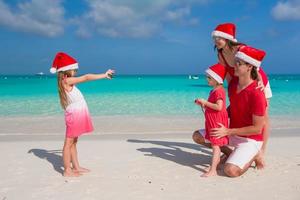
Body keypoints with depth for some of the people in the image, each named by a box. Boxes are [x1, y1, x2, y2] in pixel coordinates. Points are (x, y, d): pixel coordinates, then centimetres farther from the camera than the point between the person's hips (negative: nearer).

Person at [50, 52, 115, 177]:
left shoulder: (66, 82, 10)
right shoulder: (67, 81, -15)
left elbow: (83, 79, 20)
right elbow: (86, 77, -16)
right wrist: (104, 75, -10)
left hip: (76, 116, 9)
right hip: (73, 116, -9)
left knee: (73, 142, 14)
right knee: (69, 143, -3)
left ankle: (76, 167, 24)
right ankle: (67, 170, 4)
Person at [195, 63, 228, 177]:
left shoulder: (218, 91, -19)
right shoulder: (213, 91, 13)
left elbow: (219, 107, -30)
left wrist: (205, 102, -23)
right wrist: (203, 104, 6)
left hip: (217, 121, -10)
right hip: (213, 121, 10)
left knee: (215, 145, -8)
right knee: (215, 144, 21)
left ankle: (213, 170, -6)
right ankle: (217, 161, 37)